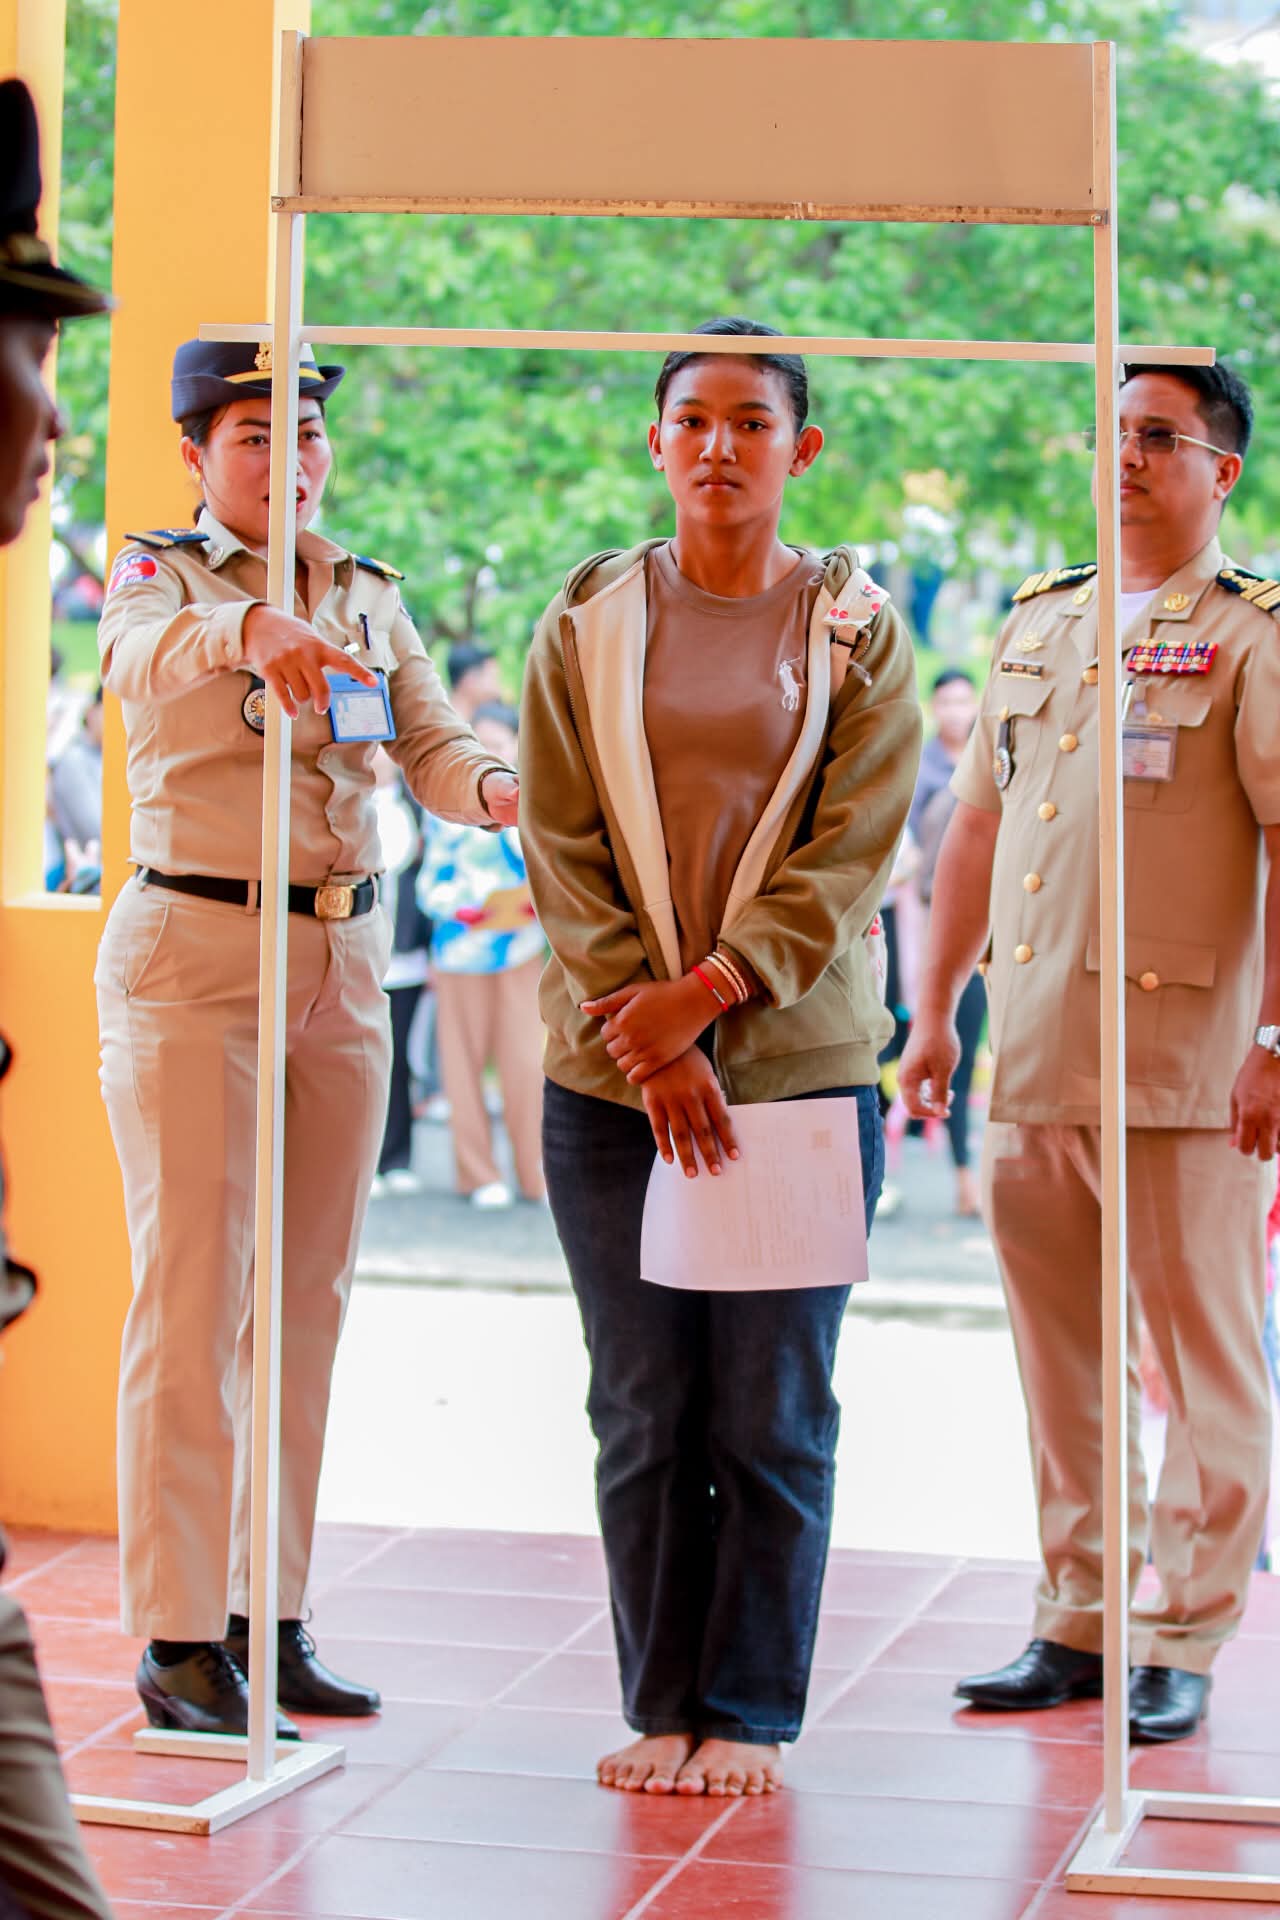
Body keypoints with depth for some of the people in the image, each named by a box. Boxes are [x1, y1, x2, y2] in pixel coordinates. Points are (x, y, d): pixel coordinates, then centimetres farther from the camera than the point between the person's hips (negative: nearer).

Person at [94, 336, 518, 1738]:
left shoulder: (370, 594, 12)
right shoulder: (158, 571, -3)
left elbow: (431, 743, 3)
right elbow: (139, 658, -26)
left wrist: (491, 788, -21)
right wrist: (250, 629, -48)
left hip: (346, 961, 5)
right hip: (192, 956, -5)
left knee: (308, 1299, 7)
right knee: (192, 1299, -8)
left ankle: (270, 1615, 15)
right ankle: (178, 1637, -3)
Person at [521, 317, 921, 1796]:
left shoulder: (856, 630, 4)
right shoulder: (589, 622, 7)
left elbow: (852, 852, -4)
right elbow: (561, 843, 1)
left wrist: (705, 992, -16)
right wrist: (646, 1038, -9)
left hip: (801, 1061, -1)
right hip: (613, 1073, 1)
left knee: (773, 1415, 1)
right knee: (643, 1412, 4)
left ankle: (750, 1712, 12)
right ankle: (661, 1705, 15)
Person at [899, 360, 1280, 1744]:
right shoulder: (1038, 622, 17)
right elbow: (974, 826, 21)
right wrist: (932, 1011, 16)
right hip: (1030, 1055, 6)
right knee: (1061, 1358, 10)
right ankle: (1078, 1621, 19)